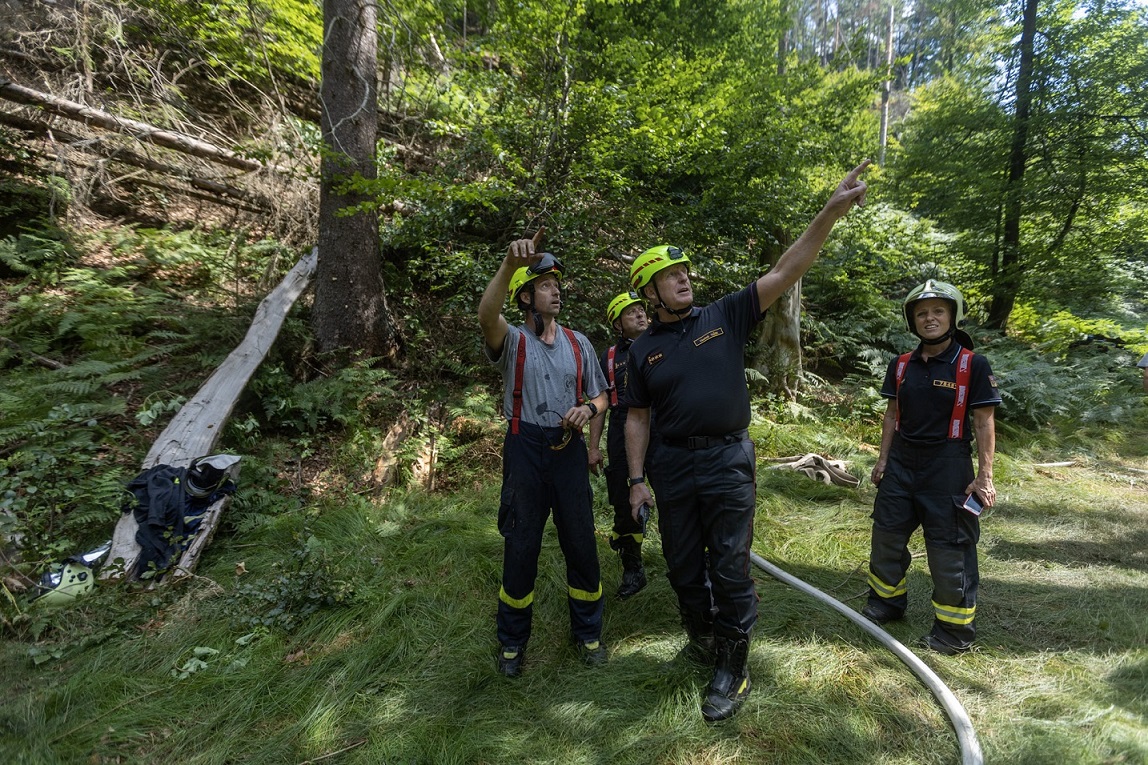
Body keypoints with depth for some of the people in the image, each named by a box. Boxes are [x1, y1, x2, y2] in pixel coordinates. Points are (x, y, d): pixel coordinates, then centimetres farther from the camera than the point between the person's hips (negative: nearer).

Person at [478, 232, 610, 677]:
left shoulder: (577, 343, 8)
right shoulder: (512, 341, -3)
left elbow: (600, 395, 14)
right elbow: (486, 315, -27)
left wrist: (587, 408, -10)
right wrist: (510, 264, -41)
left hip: (569, 449, 3)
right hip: (525, 451, -3)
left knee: (581, 542, 9)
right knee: (520, 546, 8)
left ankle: (588, 632, 32)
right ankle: (512, 641, 28)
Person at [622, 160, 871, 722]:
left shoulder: (725, 316, 1)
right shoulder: (643, 350, 4)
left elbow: (785, 272, -6)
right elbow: (638, 419, 5)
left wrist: (832, 210, -15)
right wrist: (637, 478, 0)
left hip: (728, 460, -2)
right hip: (671, 465, 2)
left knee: (730, 567, 3)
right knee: (684, 566, 15)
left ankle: (732, 668, 20)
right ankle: (701, 637, 40)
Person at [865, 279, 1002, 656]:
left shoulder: (973, 365, -8)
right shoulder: (901, 365, 4)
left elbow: (984, 423, -8)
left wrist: (984, 476, -10)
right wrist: (883, 459, 8)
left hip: (948, 468, -5)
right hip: (902, 463, 5)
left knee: (949, 548, 3)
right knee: (886, 535, 15)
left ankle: (955, 628, 21)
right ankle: (886, 600, 36)